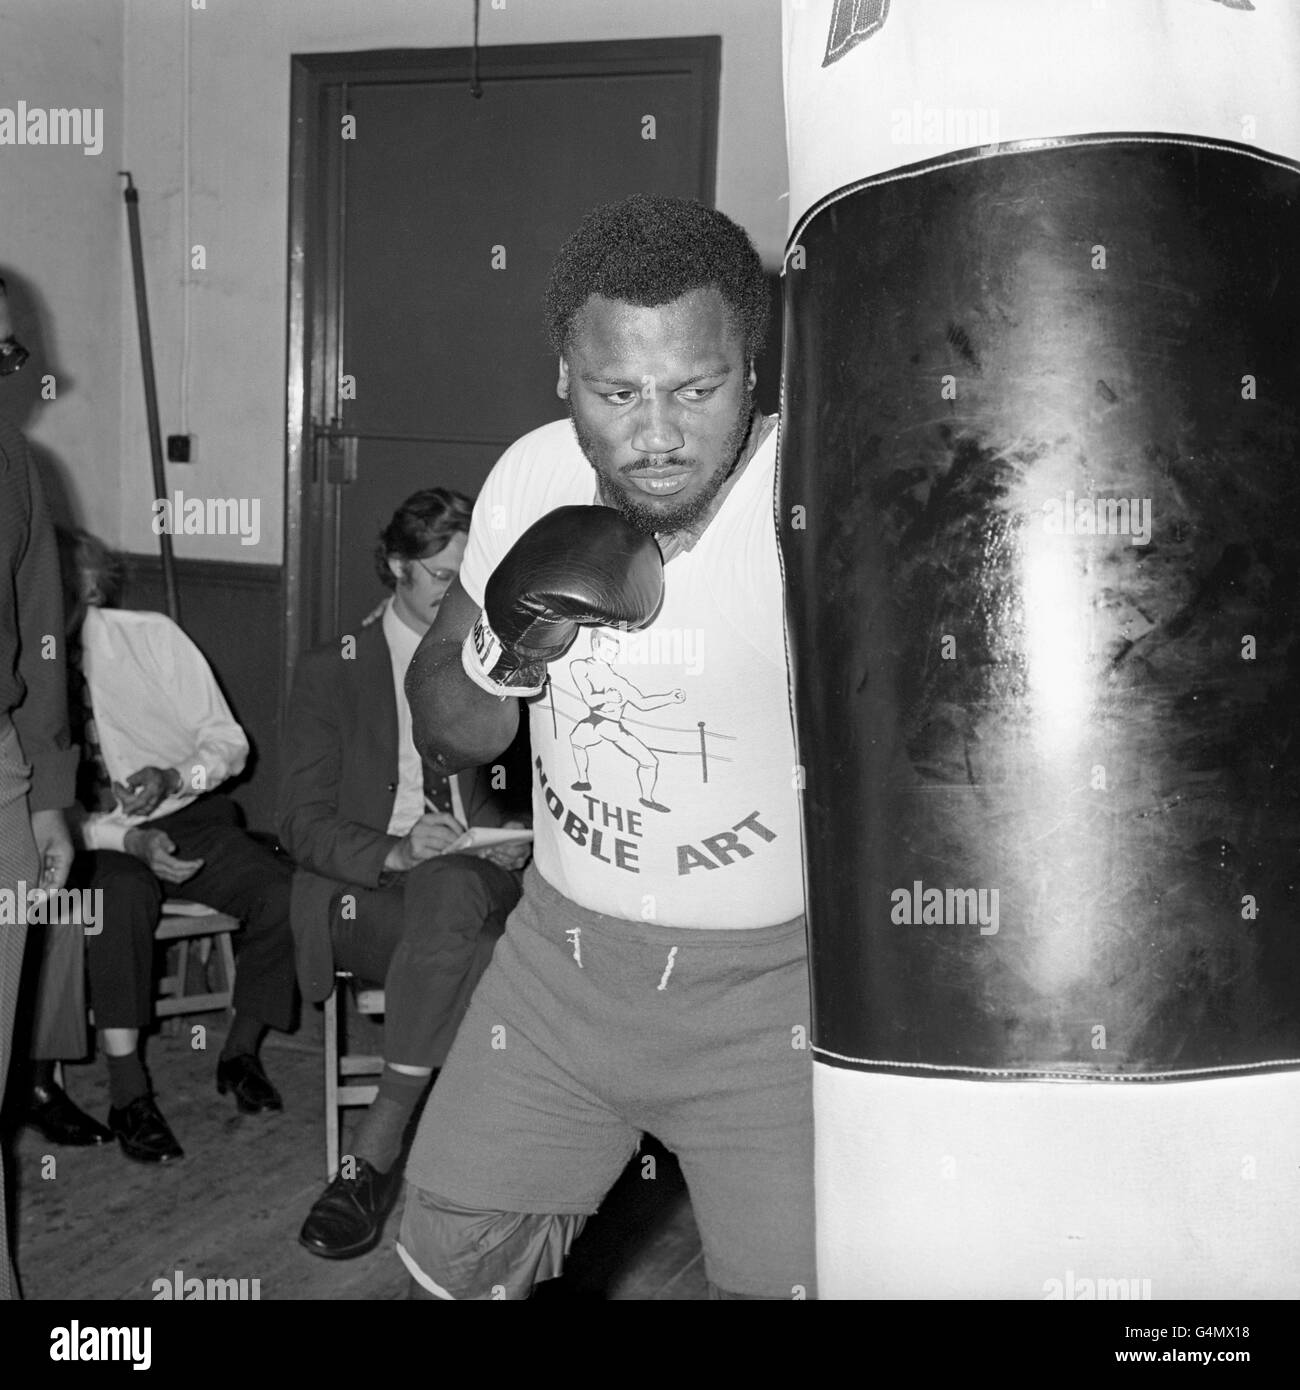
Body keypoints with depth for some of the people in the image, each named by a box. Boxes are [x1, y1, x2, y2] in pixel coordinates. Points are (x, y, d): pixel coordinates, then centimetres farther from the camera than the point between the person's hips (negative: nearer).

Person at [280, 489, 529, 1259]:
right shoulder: (333, 671, 9)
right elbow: (303, 822, 1)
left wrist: (519, 841, -5)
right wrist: (395, 852, -19)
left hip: (480, 881, 2)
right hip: (365, 894, -2)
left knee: (448, 888, -37)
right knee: (474, 947, -36)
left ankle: (376, 1154, -33)